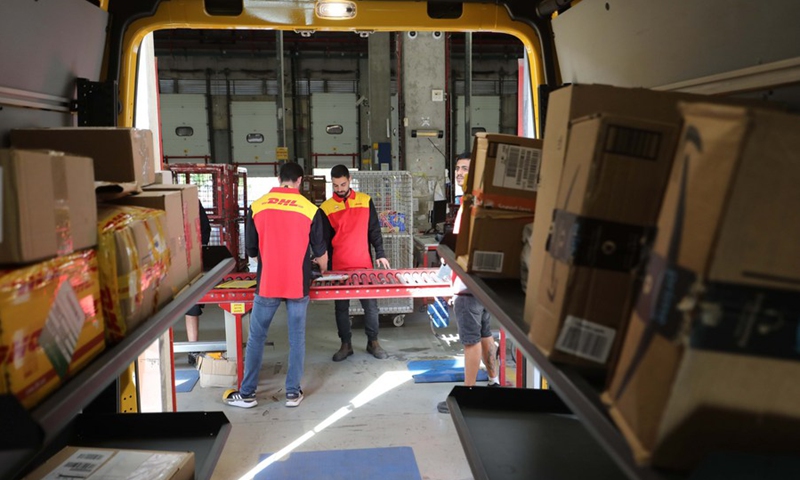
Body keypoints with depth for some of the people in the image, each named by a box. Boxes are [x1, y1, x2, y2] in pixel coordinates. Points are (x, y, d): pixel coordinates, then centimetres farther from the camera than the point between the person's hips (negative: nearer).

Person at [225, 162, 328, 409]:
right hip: (298, 285, 0)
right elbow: (320, 251, 3)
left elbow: (250, 249, 5)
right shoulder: (310, 209, -5)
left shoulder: (257, 206, -3)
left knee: (256, 338, 11)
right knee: (297, 338, 11)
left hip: (267, 284, 0)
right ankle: (293, 392, 17)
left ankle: (247, 393, 18)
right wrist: (322, 266, 26)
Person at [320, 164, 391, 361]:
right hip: (339, 267, 0)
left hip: (364, 265, 0)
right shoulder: (326, 208, 0)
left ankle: (373, 342, 17)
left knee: (371, 305, 4)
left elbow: (374, 230, 7)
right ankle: (346, 344, 19)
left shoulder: (365, 201, 3)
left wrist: (380, 254, 2)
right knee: (341, 307, 6)